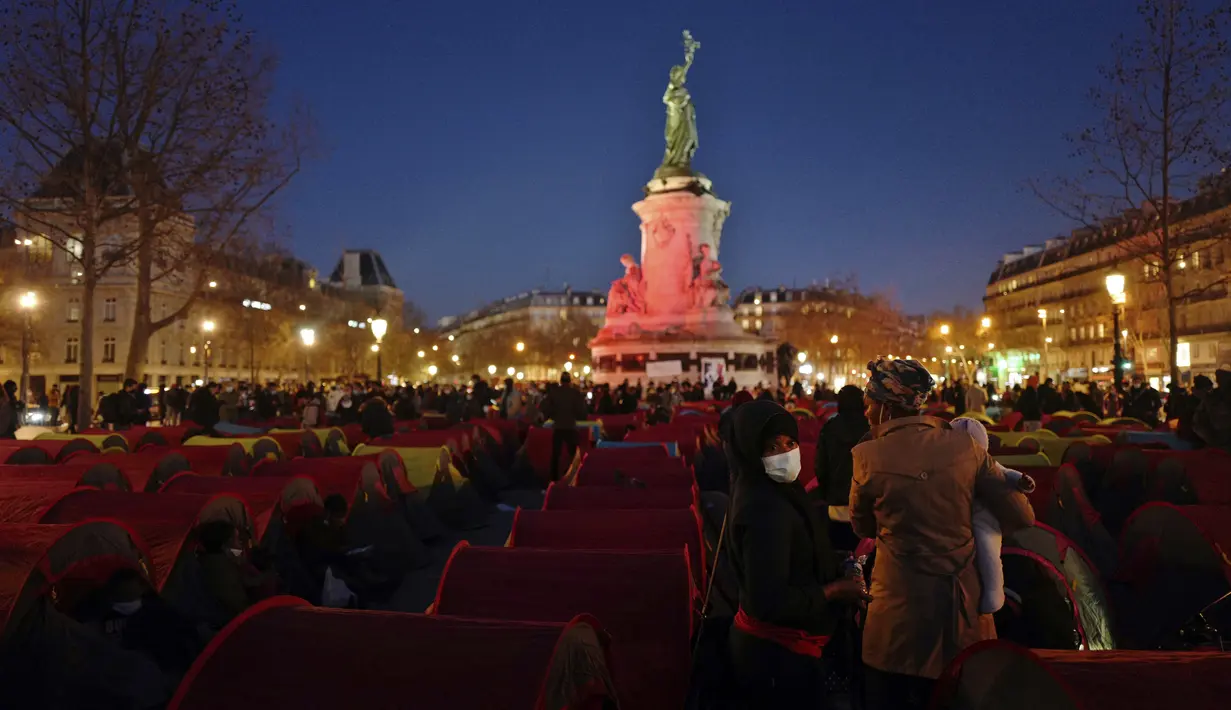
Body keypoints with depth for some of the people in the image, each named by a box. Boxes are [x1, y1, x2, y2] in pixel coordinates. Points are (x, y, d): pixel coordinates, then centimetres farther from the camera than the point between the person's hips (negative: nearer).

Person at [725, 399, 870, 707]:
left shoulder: (773, 492, 3)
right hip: (778, 653, -10)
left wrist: (838, 572, 2)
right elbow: (769, 601, -30)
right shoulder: (766, 509, -28)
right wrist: (833, 591, -18)